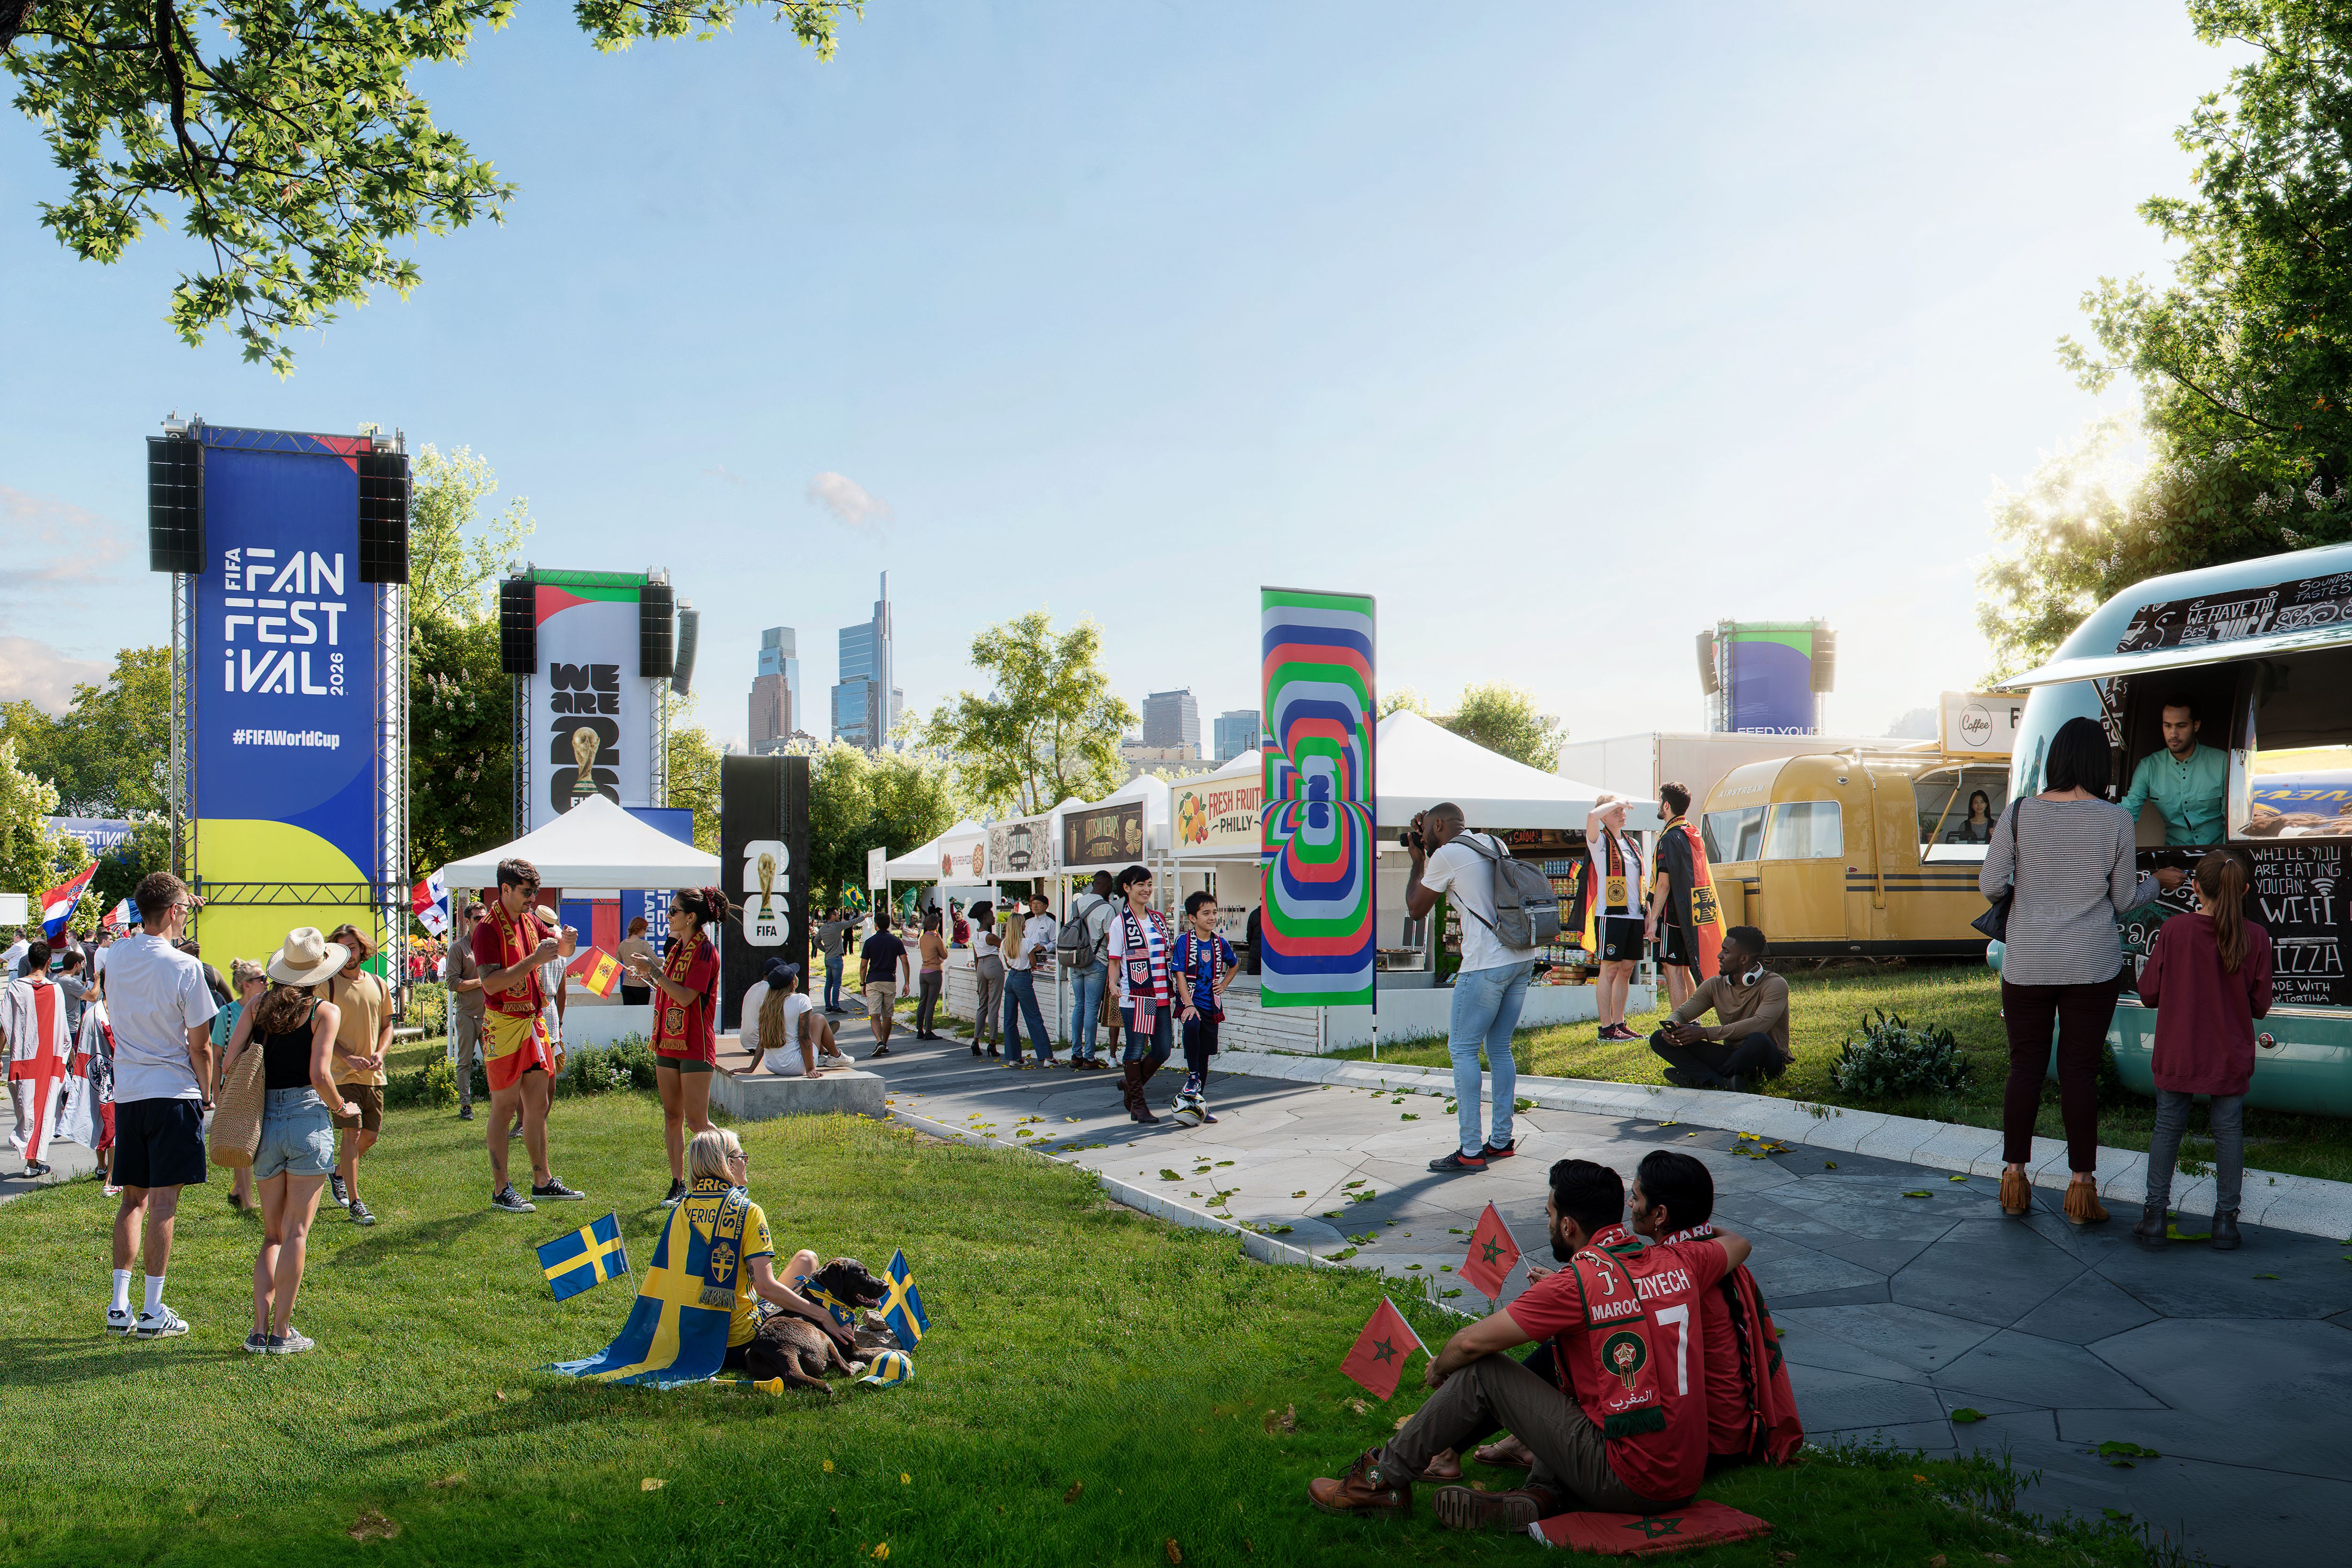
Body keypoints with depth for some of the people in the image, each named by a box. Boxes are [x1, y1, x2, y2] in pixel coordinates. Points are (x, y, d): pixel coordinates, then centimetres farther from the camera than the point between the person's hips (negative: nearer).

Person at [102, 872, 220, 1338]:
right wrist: (206, 1094, 4)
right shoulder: (184, 967, -13)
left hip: (127, 1091, 6)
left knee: (133, 1199, 14)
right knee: (163, 1202, -1)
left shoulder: (115, 958, 4)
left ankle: (120, 1306, 14)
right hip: (173, 1091, -6)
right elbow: (200, 1046, -10)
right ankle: (153, 1312, 2)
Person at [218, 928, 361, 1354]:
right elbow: (319, 1075, -14)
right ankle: (282, 1332, 3)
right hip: (308, 1120, -4)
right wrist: (343, 1108, 3)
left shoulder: (256, 1008, 8)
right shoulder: (325, 1011, -5)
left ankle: (260, 1329, 8)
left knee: (272, 1234, 15)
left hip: (265, 1123, 4)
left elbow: (229, 1066, 2)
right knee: (296, 1232, 1)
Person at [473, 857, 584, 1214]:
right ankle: (501, 1191, 5)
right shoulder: (489, 929, -13)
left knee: (537, 1105, 12)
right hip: (504, 1025, -8)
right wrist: (534, 960, -27)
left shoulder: (530, 920, 11)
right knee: (504, 1109, -2)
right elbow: (491, 983, -22)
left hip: (534, 1021, 8)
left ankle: (543, 1182, 20)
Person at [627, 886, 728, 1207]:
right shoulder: (677, 948, 14)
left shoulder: (704, 950, -13)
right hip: (669, 1042, 9)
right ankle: (678, 1185, 14)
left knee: (697, 1121, -6)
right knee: (672, 1116, 8)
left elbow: (686, 997, -21)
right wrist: (649, 978, 9)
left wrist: (655, 972, -20)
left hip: (695, 1046, -9)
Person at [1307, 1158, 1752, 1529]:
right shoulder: (1678, 1262, 4)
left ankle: (1382, 1479, 12)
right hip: (1688, 1476, 7)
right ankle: (1542, 1496, 2)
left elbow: (1474, 1341, -11)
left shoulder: (1578, 1282, -14)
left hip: (1626, 1482, -7)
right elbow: (1738, 1244, 27)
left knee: (1482, 1372, 0)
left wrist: (1438, 1369, 9)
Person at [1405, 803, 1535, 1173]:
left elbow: (1416, 910, 3)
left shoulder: (1445, 856, -7)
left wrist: (1418, 859, 12)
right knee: (1499, 1048, 14)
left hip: (1487, 963, -8)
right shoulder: (1495, 844, 16)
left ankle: (1471, 1150, -2)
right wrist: (1428, 854, 26)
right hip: (1523, 958, 8)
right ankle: (1503, 1140, 18)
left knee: (1463, 1049, -1)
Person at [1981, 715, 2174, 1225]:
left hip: (2026, 966, 1)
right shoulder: (2116, 821, -5)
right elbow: (2123, 901, 2)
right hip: (2093, 966, 0)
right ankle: (2082, 1184, 12)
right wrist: (2160, 881, 23)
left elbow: (1990, 886, -4)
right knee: (2080, 1071, 5)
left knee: (2025, 1067, 9)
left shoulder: (2019, 813, -5)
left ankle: (2014, 1177, 16)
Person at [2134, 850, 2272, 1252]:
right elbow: (2260, 1006, -3)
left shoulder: (2173, 930, -12)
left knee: (2168, 1127, 10)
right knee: (2228, 1131, 11)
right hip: (2231, 1057, 1)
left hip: (2177, 1055, 0)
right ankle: (2225, 1220, 16)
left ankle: (2156, 1214, 12)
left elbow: (2148, 994, -7)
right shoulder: (2255, 938, -10)